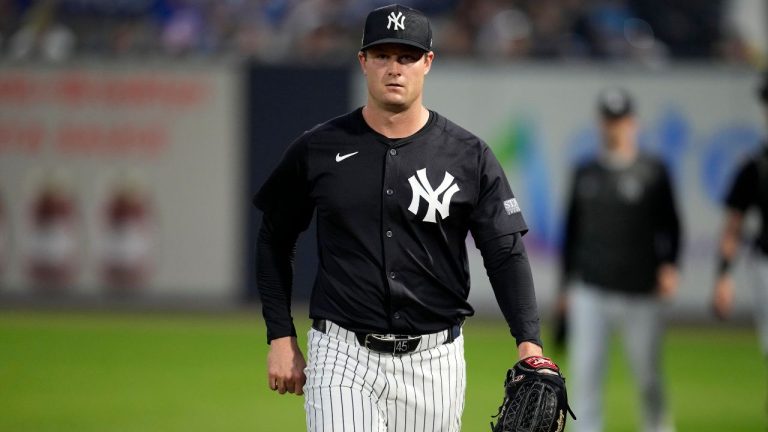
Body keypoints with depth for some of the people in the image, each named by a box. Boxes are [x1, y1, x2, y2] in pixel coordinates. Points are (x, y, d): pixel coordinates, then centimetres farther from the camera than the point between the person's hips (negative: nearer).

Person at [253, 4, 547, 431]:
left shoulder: (470, 156, 1)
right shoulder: (318, 150, 2)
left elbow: (506, 254, -3)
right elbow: (274, 242, 13)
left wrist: (529, 344, -16)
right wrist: (281, 338, 5)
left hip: (434, 362, 1)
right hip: (342, 360, -1)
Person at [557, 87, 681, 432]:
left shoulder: (653, 172, 1)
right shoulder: (585, 173, 10)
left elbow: (670, 225, 3)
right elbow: (572, 230, 15)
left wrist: (669, 265, -13)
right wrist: (566, 284, 14)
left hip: (640, 292, -2)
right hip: (590, 293, 2)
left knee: (647, 374, 6)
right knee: (585, 373, -7)